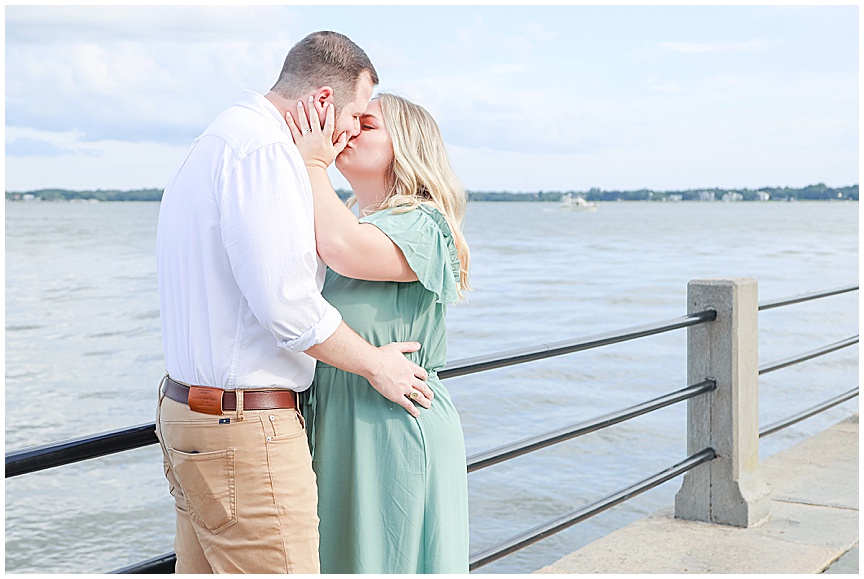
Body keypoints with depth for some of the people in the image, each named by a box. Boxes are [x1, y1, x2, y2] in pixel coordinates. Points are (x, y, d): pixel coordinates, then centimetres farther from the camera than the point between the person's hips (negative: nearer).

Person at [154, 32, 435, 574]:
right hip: (247, 432, -11)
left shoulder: (214, 142, 17)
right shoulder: (263, 149, -16)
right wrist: (375, 364, -8)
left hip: (185, 409, 11)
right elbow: (286, 301, -22)